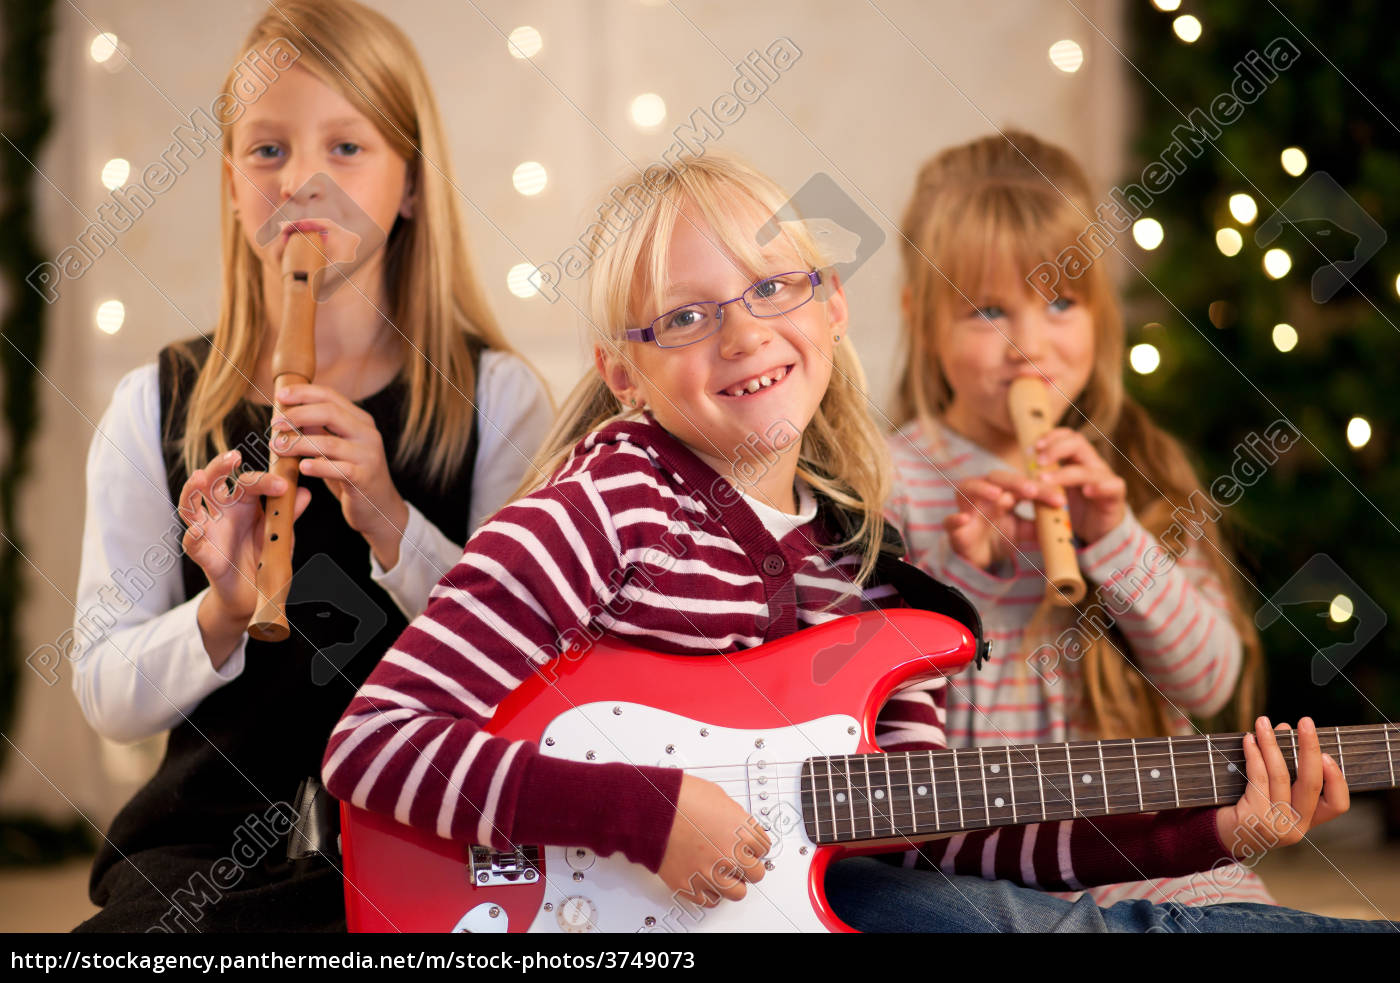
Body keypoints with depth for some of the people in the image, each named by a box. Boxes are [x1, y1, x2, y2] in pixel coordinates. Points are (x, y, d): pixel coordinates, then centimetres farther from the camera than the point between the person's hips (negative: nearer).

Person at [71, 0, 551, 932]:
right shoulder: (157, 408, 7)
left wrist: (395, 530, -17)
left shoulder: (498, 398, 4)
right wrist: (220, 616, -14)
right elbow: (107, 698, 6)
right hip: (210, 845, 2)